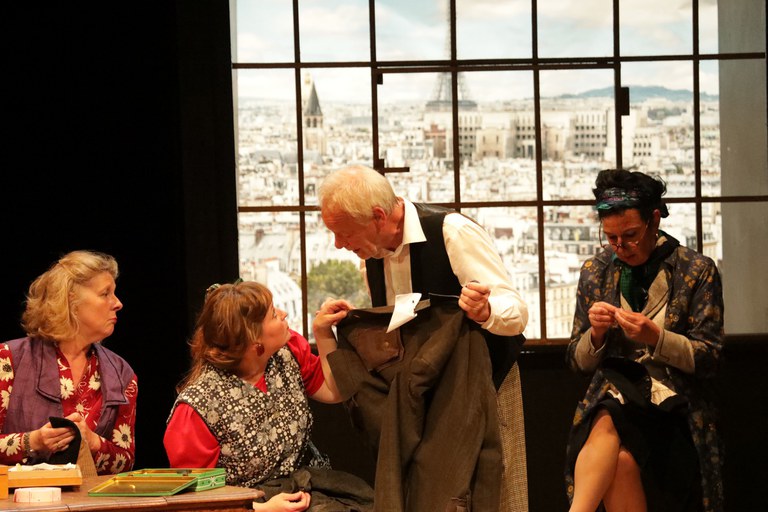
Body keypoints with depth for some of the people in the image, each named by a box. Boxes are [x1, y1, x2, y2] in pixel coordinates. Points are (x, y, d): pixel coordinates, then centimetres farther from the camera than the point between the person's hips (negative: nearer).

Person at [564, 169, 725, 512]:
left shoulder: (698, 271, 1)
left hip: (673, 404, -2)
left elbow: (708, 359, -2)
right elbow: (578, 362, 13)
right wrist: (596, 333, -9)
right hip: (614, 395, 2)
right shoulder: (595, 272, 9)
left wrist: (656, 337, -19)